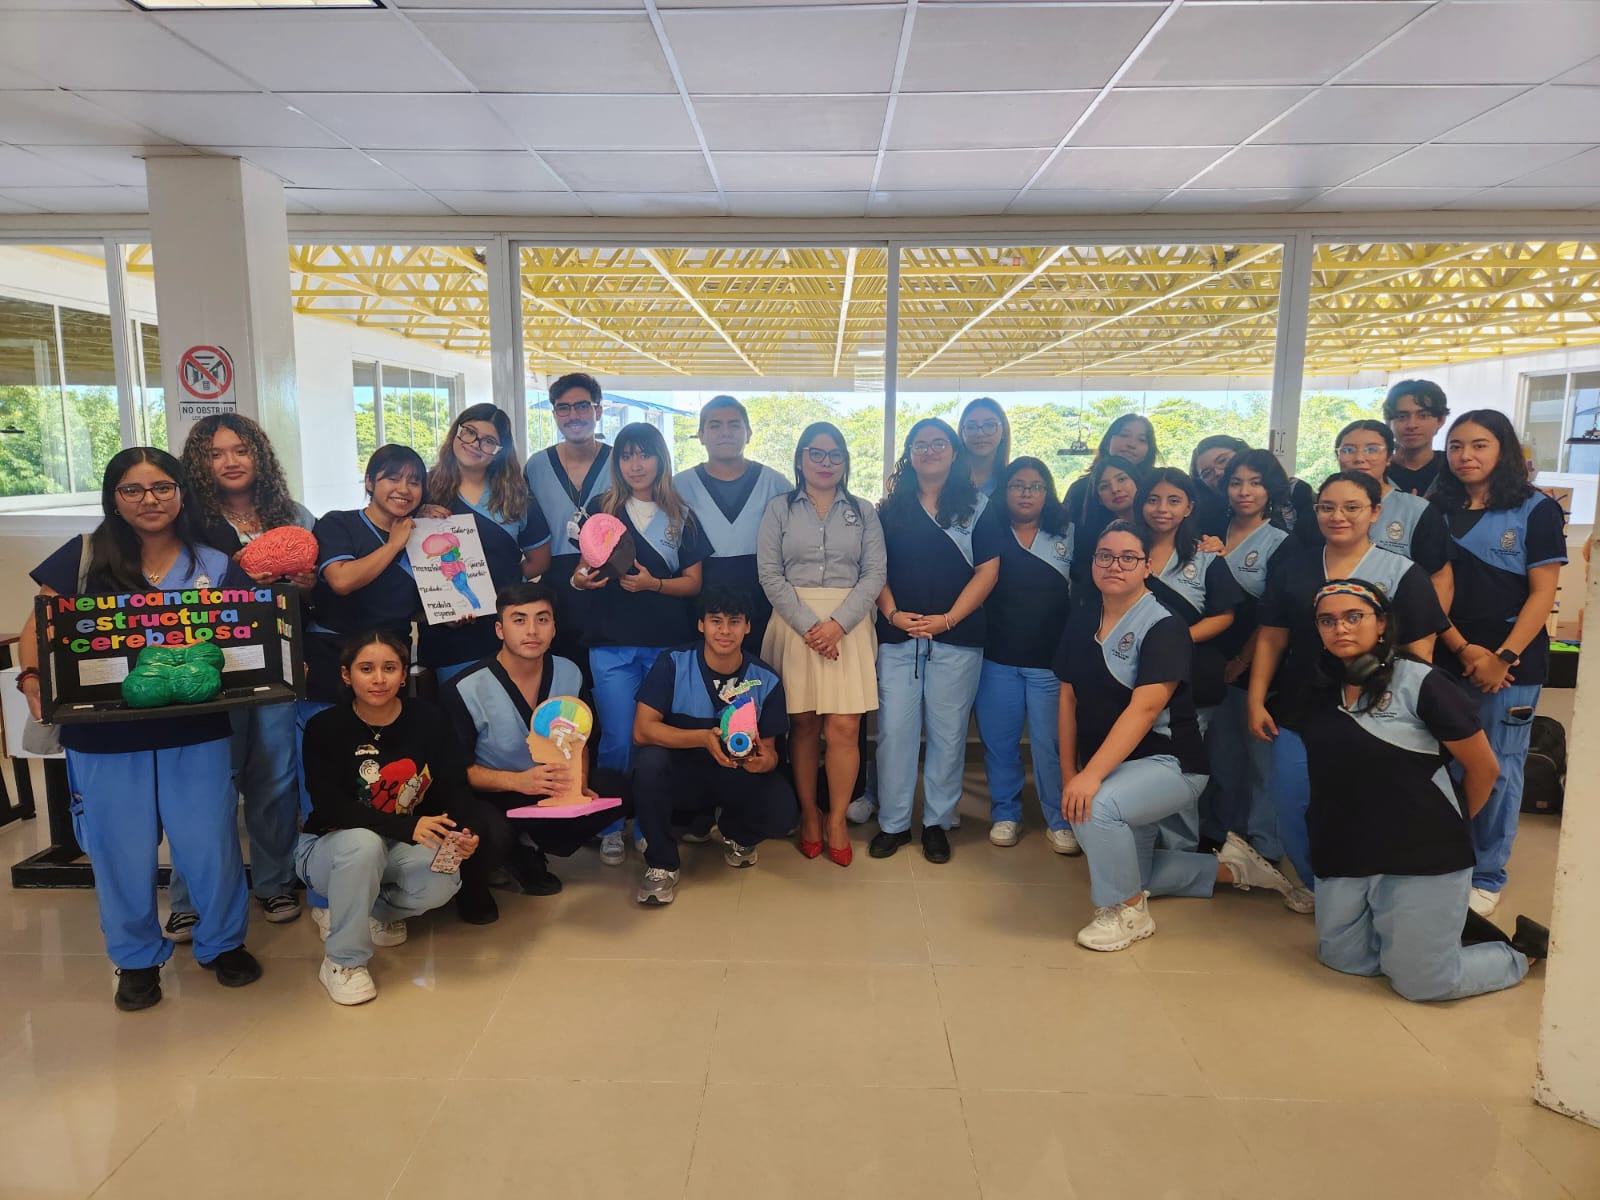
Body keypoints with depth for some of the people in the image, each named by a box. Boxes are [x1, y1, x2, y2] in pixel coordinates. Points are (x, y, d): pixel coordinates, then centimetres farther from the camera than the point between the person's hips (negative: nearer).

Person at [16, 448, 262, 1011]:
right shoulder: (83, 557, 1)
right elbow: (38, 629, 2)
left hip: (196, 733, 0)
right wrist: (33, 680, -16)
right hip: (104, 737, 0)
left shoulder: (215, 565, 4)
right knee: (123, 852, 10)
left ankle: (222, 942, 31)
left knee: (210, 844, 6)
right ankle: (137, 958, 33)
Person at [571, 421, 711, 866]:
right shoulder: (602, 508, 7)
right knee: (618, 740, -1)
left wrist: (653, 584, -12)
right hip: (612, 644, -1)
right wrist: (580, 579, -13)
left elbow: (693, 582, 5)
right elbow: (587, 568, 10)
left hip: (668, 643, 1)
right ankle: (610, 828, 16)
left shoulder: (681, 516, 7)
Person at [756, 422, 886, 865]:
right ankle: (808, 815, 15)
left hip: (849, 625, 1)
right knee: (803, 724, 2)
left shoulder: (863, 512, 10)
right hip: (795, 623, 0)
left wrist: (838, 624, -11)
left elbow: (876, 572, 2)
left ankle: (837, 820, 8)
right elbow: (769, 573, -1)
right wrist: (808, 625, -11)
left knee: (844, 727, -6)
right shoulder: (779, 508, 7)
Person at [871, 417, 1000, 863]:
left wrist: (949, 618, -11)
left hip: (956, 637, -1)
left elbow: (987, 570, -1)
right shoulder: (891, 508, 10)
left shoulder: (975, 507, 5)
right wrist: (892, 613, -9)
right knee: (894, 729, 1)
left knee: (947, 731, 4)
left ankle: (937, 822, 17)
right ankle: (893, 822, 13)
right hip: (897, 636, 1)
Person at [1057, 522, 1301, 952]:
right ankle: (1230, 867, 38)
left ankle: (1128, 913, -10)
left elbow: (1145, 708, -29)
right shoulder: (1082, 618, 1)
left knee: (1096, 807, -35)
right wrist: (1068, 773, -1)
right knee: (1128, 873, 18)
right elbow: (1068, 695, 3)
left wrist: (1092, 775, -36)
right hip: (1112, 770, 8)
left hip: (1169, 763, -7)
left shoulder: (1163, 626, -18)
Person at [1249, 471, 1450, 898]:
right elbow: (1271, 638, 8)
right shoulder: (1292, 568, 7)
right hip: (1297, 714, 4)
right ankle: (1316, 885, 32)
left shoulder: (1403, 574, -3)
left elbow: (1418, 655, -4)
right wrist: (1256, 701, 3)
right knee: (1291, 811, 7)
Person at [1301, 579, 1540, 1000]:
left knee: (1420, 982, 1)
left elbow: (1484, 767, -4)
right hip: (1344, 857, 6)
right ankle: (1441, 924, 34)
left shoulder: (1421, 683, -12)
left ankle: (1518, 949, 29)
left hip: (1422, 856, -6)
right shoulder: (1321, 692, 5)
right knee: (1341, 959, 14)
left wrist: (1451, 823, 9)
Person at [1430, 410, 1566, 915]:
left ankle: (1487, 877, 15)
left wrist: (1504, 658, -13)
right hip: (1448, 658, 3)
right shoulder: (1438, 511, 7)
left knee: (1498, 771, 2)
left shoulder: (1537, 510, -1)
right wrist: (1463, 650, -9)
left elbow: (1543, 593, -6)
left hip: (1512, 661, -3)